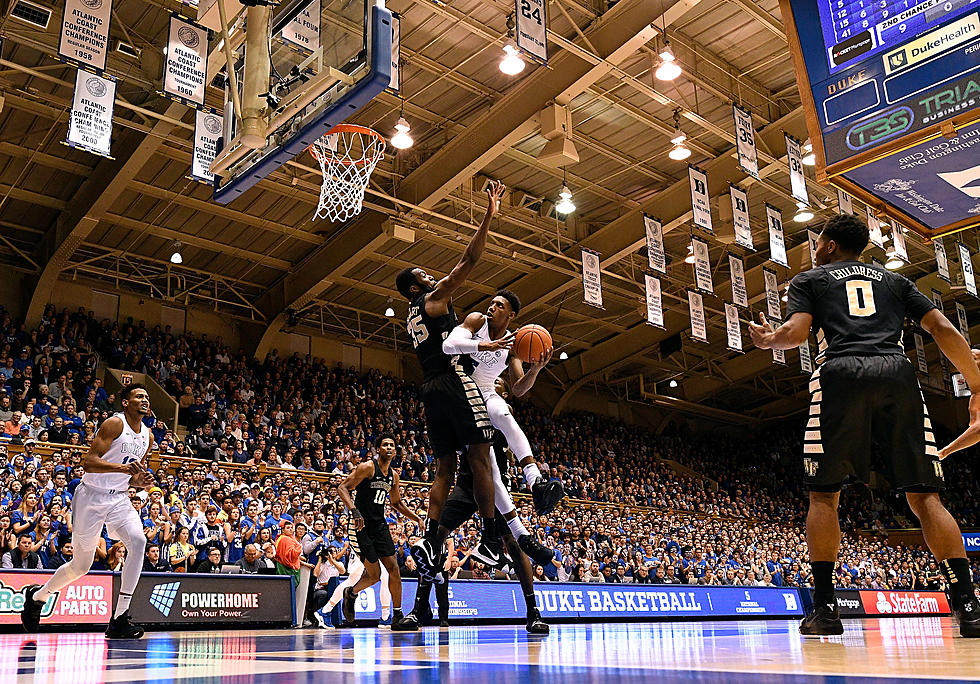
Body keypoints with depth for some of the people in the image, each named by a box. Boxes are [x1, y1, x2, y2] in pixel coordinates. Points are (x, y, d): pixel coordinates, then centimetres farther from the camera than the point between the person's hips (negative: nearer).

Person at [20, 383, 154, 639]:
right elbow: (88, 462, -20)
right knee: (81, 565, 6)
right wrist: (122, 467, -32)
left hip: (119, 498, 5)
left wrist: (140, 480, -1)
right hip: (92, 495, -5)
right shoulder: (114, 424, -13)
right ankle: (37, 595, 37)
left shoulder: (147, 437, 8)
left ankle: (120, 618, -17)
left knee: (138, 541, -21)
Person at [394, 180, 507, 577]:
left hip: (431, 390, 9)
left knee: (445, 468, 6)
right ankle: (491, 538, -11)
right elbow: (468, 261, -7)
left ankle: (430, 537, -8)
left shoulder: (413, 317, 25)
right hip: (455, 382, -9)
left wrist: (482, 346, 29)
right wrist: (490, 215, -5)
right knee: (480, 458, -9)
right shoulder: (434, 298, 1)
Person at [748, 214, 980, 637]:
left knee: (824, 494, 5)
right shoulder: (893, 281, 29)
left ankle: (825, 608, -2)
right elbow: (944, 330, 17)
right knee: (924, 495, 3)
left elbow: (795, 333, 2)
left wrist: (767, 339, 23)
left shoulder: (810, 280, 20)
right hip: (898, 375, 3)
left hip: (841, 375, -2)